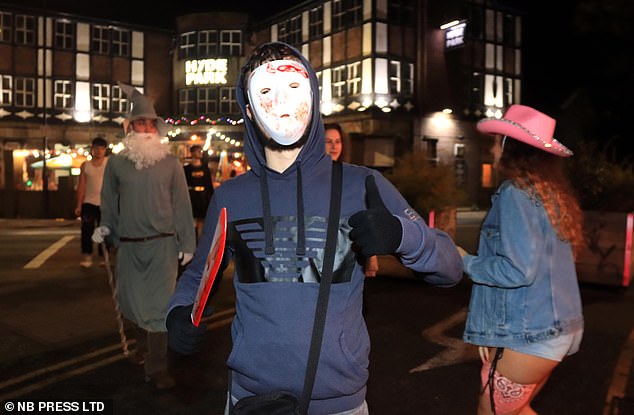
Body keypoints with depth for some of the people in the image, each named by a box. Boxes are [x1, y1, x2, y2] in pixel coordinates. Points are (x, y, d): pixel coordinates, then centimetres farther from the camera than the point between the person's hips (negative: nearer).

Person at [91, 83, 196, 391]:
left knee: (159, 304, -5)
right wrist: (105, 227, -1)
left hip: (162, 243, -2)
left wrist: (187, 243, -1)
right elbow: (109, 200, 13)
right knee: (132, 301, 15)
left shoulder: (170, 162, -1)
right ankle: (143, 347, 39)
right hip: (128, 245, 3)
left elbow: (181, 203, 0)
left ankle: (157, 367, 4)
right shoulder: (117, 162, 2)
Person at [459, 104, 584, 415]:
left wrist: (465, 262, -5)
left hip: (530, 333, -9)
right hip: (556, 328, 9)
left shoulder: (516, 193, -15)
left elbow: (517, 270, -22)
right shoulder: (550, 192, 11)